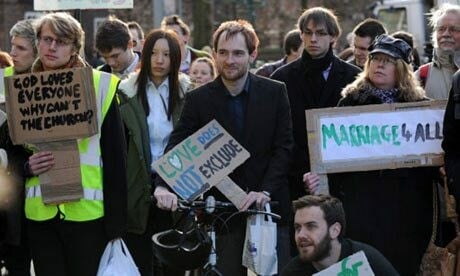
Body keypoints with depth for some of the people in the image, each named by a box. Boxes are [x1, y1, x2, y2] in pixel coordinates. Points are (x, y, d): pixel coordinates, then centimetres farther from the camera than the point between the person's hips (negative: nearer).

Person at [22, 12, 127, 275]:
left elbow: (115, 157, -2)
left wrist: (117, 223, -5)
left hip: (88, 211, -3)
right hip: (40, 214, 3)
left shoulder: (100, 86, -2)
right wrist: (27, 166, -8)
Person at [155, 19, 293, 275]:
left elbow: (284, 147, -2)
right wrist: (164, 187, -23)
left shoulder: (275, 93, 1)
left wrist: (265, 191, -15)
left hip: (269, 205, 0)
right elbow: (177, 148, -4)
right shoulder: (198, 99, 1)